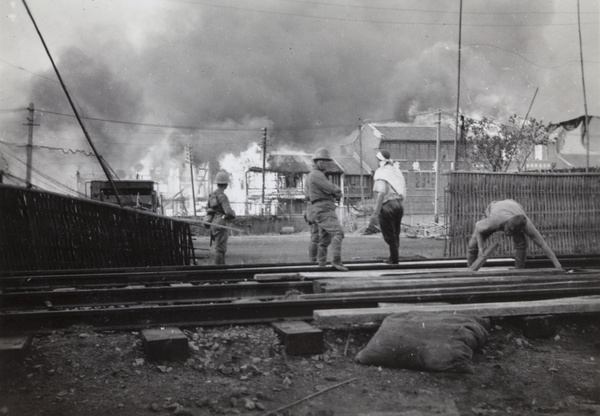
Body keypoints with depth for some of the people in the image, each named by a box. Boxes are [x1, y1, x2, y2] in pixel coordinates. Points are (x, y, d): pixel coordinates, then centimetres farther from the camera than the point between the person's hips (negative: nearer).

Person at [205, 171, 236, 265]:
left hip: (213, 223, 9)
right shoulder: (222, 196, -15)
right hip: (221, 224, -9)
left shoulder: (211, 195, 11)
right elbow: (228, 212, -23)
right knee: (220, 249, -5)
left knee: (221, 248, 17)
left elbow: (208, 210, 20)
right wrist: (233, 214, -3)